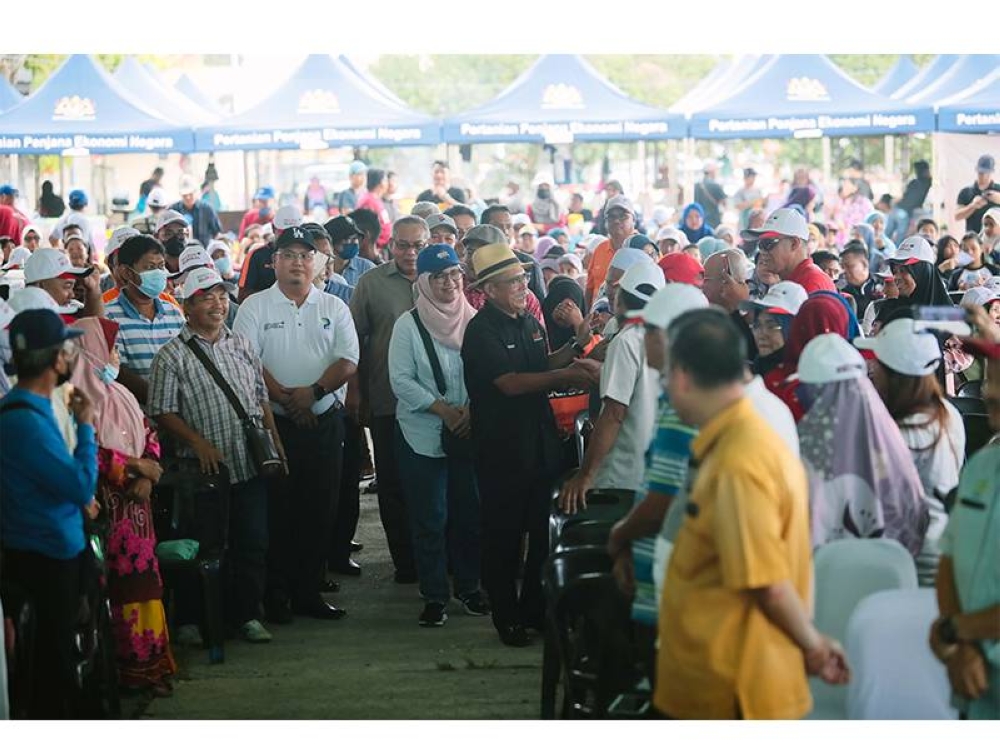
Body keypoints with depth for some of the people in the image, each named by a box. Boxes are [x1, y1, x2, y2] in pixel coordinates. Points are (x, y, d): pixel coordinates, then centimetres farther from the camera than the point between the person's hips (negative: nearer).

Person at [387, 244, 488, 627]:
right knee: (429, 519, 1)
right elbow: (401, 379, -7)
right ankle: (434, 596, 9)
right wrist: (444, 410, -15)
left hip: (469, 433, 2)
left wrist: (472, 410, -12)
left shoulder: (473, 320, 4)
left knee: (470, 513, 7)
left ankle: (469, 587, 22)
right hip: (422, 434, -2)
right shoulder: (408, 324, -3)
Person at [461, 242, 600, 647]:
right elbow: (510, 383, -22)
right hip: (501, 449, -7)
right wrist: (565, 376, -25)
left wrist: (576, 348, 6)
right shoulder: (481, 331, -14)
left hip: (541, 441, 7)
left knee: (544, 529, 12)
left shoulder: (530, 323, 11)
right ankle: (506, 617, 13)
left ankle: (535, 609, 24)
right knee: (503, 535, 3)